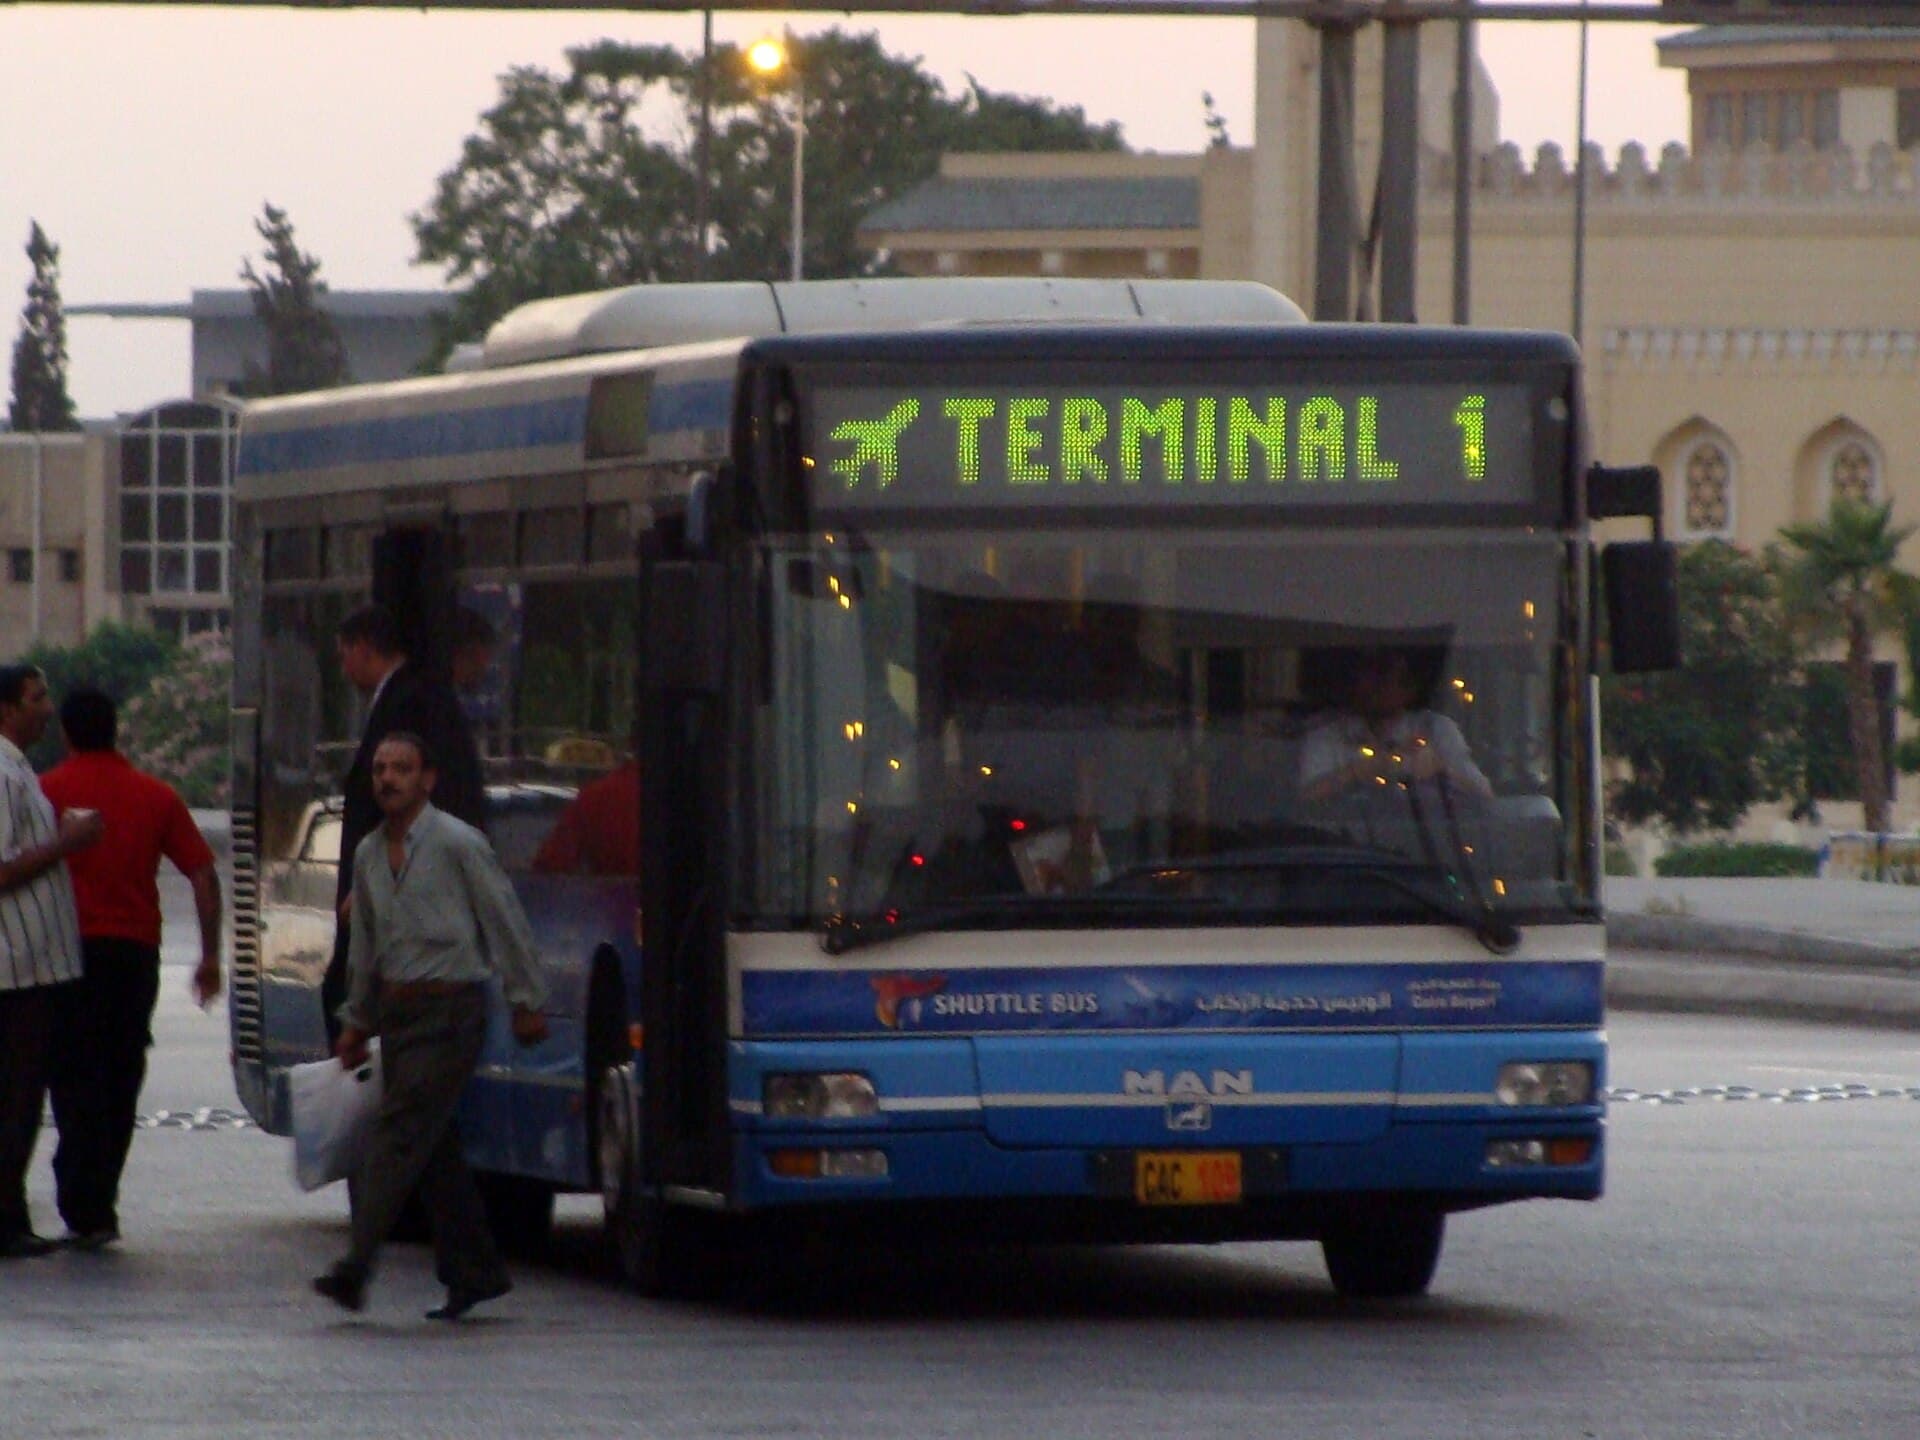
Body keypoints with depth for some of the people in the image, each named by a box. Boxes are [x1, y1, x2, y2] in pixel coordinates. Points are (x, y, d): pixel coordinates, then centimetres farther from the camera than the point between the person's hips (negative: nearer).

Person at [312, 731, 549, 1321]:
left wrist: (527, 1001, -5)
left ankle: (357, 1267, -20)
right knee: (434, 1147, 7)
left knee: (400, 1134, -14)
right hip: (397, 1010, 7)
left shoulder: (457, 844, -8)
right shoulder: (369, 855, 13)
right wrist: (356, 1020, 23)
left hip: (449, 1011, -7)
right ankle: (475, 1269, 14)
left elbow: (507, 923, -5)